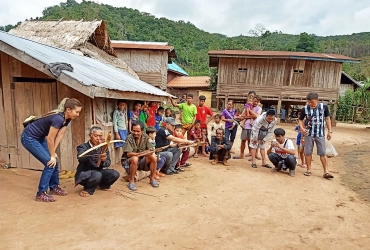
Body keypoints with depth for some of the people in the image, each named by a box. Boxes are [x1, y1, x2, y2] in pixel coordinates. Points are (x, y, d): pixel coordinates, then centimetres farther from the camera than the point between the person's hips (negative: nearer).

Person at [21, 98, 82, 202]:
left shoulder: (67, 118, -5)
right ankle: (41, 194, -2)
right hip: (29, 138, -9)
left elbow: (60, 135, -2)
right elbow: (50, 139, -25)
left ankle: (54, 187, 25)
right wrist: (52, 155, -14)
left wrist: (53, 153, -4)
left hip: (39, 137, 9)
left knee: (55, 162, 8)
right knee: (50, 163, -11)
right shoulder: (58, 118, -31)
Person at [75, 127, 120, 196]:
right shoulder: (83, 146, -9)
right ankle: (88, 190, -4)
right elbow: (81, 158, -31)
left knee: (115, 174, -19)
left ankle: (103, 185, 13)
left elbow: (108, 163, -3)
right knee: (97, 175, -36)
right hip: (84, 174, -5)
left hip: (99, 172, 5)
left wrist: (103, 161, -28)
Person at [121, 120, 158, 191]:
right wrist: (141, 153, -37)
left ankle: (152, 178, -3)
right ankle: (131, 181, -18)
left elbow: (151, 150, -7)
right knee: (135, 158, -36)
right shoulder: (129, 138, -17)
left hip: (141, 161, 4)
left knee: (153, 157, -21)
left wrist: (150, 152, -32)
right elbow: (128, 154, -24)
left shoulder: (145, 137, -5)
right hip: (128, 162, -4)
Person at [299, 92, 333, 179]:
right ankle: (308, 170, 19)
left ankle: (326, 172, 7)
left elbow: (327, 119, 4)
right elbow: (301, 119, 5)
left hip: (320, 134, 0)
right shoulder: (305, 109, -8)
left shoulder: (324, 107, -7)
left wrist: (330, 131, 1)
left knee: (323, 153, 2)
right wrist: (301, 127, -14)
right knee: (308, 152, 6)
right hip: (309, 133, 0)